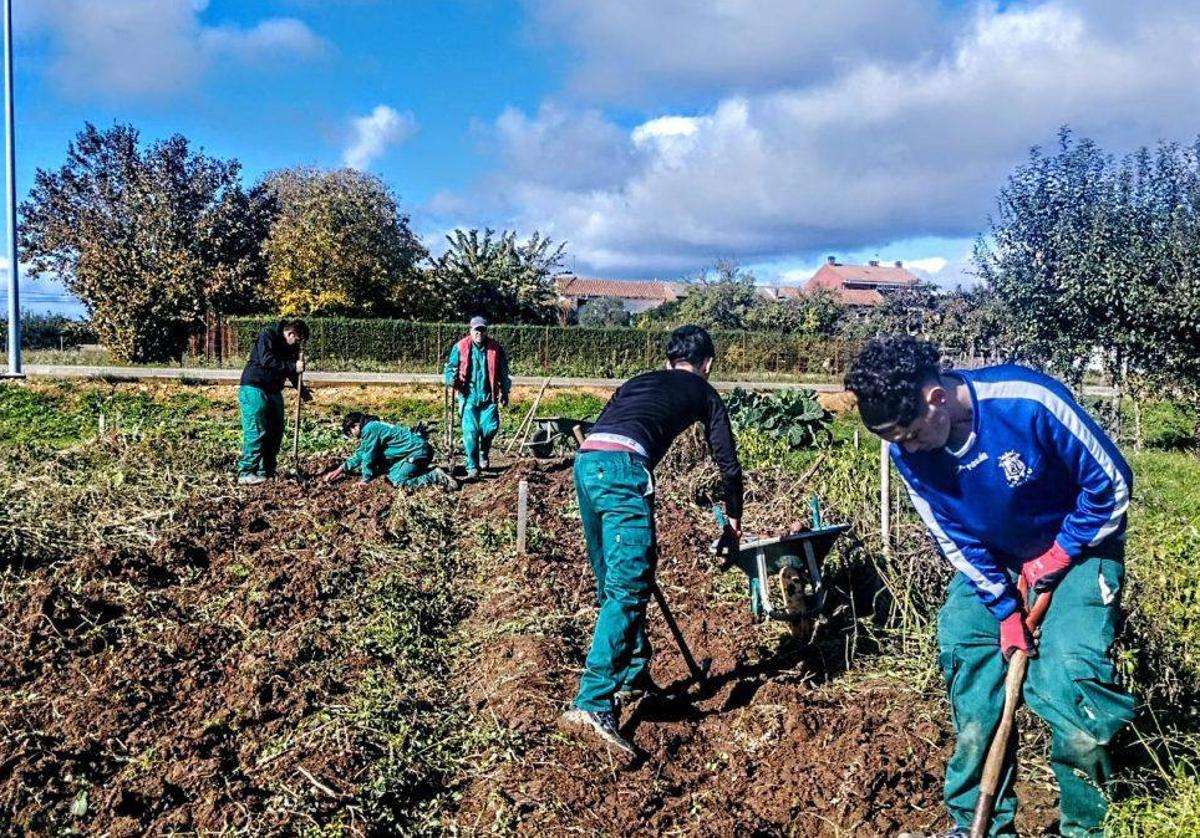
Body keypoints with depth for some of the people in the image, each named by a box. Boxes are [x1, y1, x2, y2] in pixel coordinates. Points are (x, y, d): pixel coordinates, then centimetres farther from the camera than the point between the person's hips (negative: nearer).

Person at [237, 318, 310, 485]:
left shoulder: (290, 347, 10)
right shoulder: (267, 336, -13)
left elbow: (291, 371, 20)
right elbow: (267, 360, -27)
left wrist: (302, 389, 8)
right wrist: (293, 366, -30)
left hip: (274, 391, 9)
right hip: (254, 389, -8)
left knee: (276, 432, 7)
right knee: (256, 432, -12)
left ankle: (267, 471, 16)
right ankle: (245, 473, -10)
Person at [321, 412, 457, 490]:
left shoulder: (370, 429, -13)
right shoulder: (373, 426, 17)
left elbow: (368, 457, -10)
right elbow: (360, 454, 26)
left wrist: (365, 481, 2)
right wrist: (340, 470, 25)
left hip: (419, 450, -10)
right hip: (415, 448, 10)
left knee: (398, 482, -14)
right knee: (392, 473, 14)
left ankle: (436, 476, -14)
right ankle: (427, 469, 15)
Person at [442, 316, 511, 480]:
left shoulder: (495, 349, 5)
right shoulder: (460, 347, 0)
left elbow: (503, 373, 14)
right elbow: (451, 366, 6)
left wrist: (504, 392, 14)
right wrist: (452, 379, -15)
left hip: (489, 397, 1)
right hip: (468, 396, -1)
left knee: (491, 427, -7)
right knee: (470, 432, -5)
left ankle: (484, 453, 26)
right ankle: (472, 468, 6)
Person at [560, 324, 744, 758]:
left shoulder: (640, 380, 34)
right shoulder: (703, 393, 22)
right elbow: (728, 463, 26)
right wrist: (734, 518, 41)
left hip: (585, 462, 6)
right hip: (623, 467, -6)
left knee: (614, 585, 18)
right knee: (627, 591, -9)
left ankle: (633, 677, 30)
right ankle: (593, 703, -18)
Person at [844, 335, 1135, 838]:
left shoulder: (1028, 401, -32)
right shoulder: (907, 449, -17)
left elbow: (1111, 481, -19)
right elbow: (955, 539, -7)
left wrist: (1057, 556, -15)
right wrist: (1005, 609, -12)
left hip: (1078, 545, -4)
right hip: (992, 559, 5)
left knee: (1071, 675, -18)